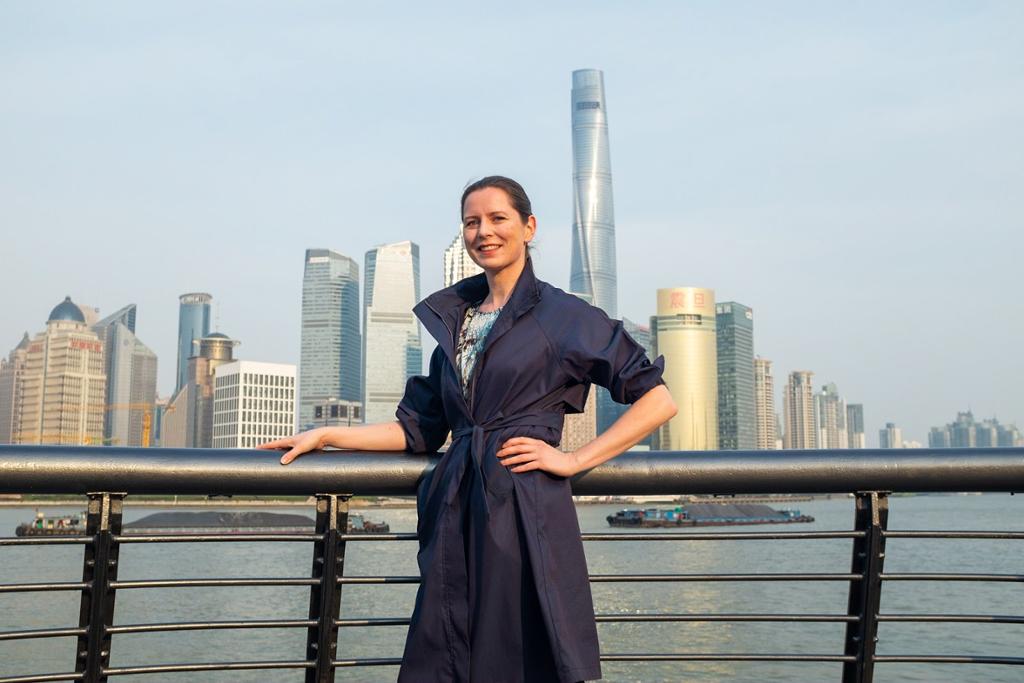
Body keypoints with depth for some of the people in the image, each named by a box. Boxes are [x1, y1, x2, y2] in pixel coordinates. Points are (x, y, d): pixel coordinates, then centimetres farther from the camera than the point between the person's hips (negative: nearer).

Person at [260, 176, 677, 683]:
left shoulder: (564, 316, 0)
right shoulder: (453, 320, 16)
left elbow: (658, 399, -2)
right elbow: (419, 429, 18)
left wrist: (574, 459, -7)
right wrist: (326, 437, 13)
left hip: (526, 514, -5)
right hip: (458, 516, 5)